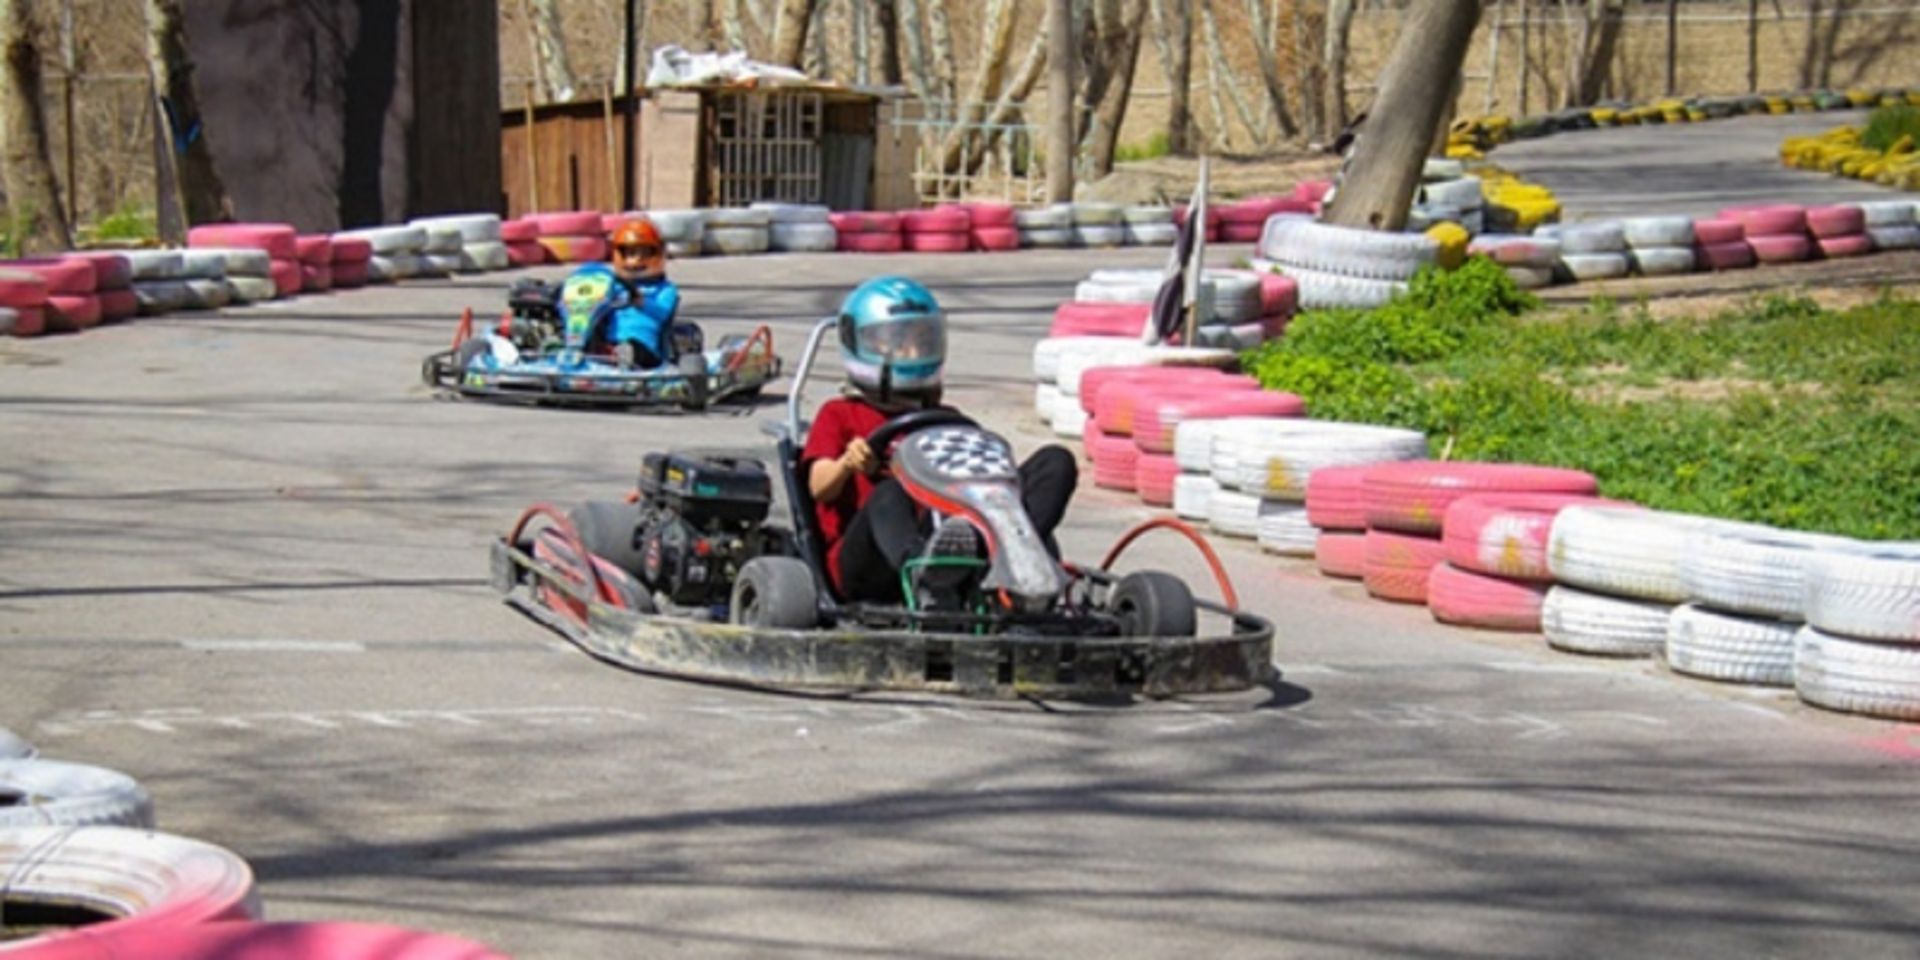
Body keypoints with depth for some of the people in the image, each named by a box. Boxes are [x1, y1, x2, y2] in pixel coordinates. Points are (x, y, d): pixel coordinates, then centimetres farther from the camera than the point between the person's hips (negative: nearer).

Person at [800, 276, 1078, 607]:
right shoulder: (839, 415, 22)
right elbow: (819, 487, 3)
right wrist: (846, 465, -20)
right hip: (868, 560, -3)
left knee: (1056, 461, -14)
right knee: (890, 494, -40)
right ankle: (927, 580, -75)